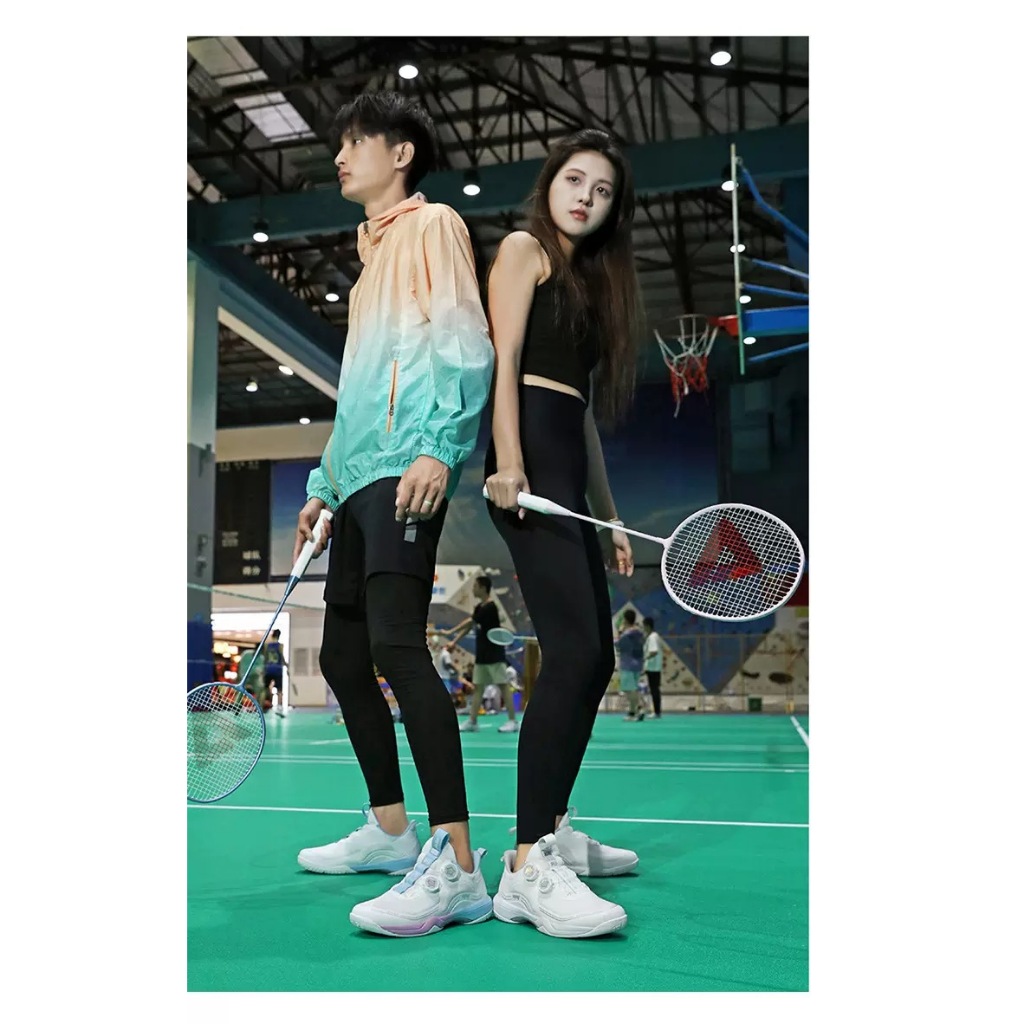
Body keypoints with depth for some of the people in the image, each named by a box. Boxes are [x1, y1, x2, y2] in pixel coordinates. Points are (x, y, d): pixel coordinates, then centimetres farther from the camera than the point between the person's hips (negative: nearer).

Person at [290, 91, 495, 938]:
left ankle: (455, 868, -22)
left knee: (396, 640, -23)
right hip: (358, 477, 10)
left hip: (406, 469, -9)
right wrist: (324, 483, 26)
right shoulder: (371, 253, 29)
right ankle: (390, 829, 22)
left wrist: (439, 448, -23)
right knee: (343, 656, 10)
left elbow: (464, 342, -10)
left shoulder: (432, 223, 5)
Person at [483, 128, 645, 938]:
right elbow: (503, 359, -8)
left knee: (594, 661, 8)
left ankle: (555, 831, 19)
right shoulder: (524, 249, 7)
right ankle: (528, 865, -19)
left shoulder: (592, 280, 28)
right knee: (574, 651, -20)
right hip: (528, 460, -9)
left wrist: (610, 515, 20)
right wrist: (508, 463, -22)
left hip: (567, 472, 9)